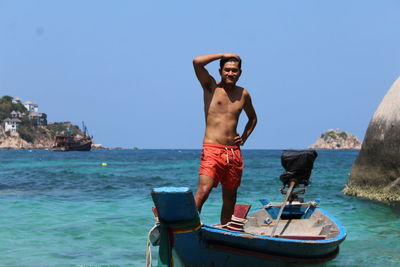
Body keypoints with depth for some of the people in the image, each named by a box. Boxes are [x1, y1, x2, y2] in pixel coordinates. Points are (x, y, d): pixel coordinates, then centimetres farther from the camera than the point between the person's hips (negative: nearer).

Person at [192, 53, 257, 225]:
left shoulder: (243, 94, 13)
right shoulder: (211, 87, 3)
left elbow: (253, 118, 31)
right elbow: (197, 62, -13)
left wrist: (244, 138, 14)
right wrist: (223, 55, -2)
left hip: (234, 152, 5)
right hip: (212, 150, -5)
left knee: (230, 200, 8)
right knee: (203, 191, -22)